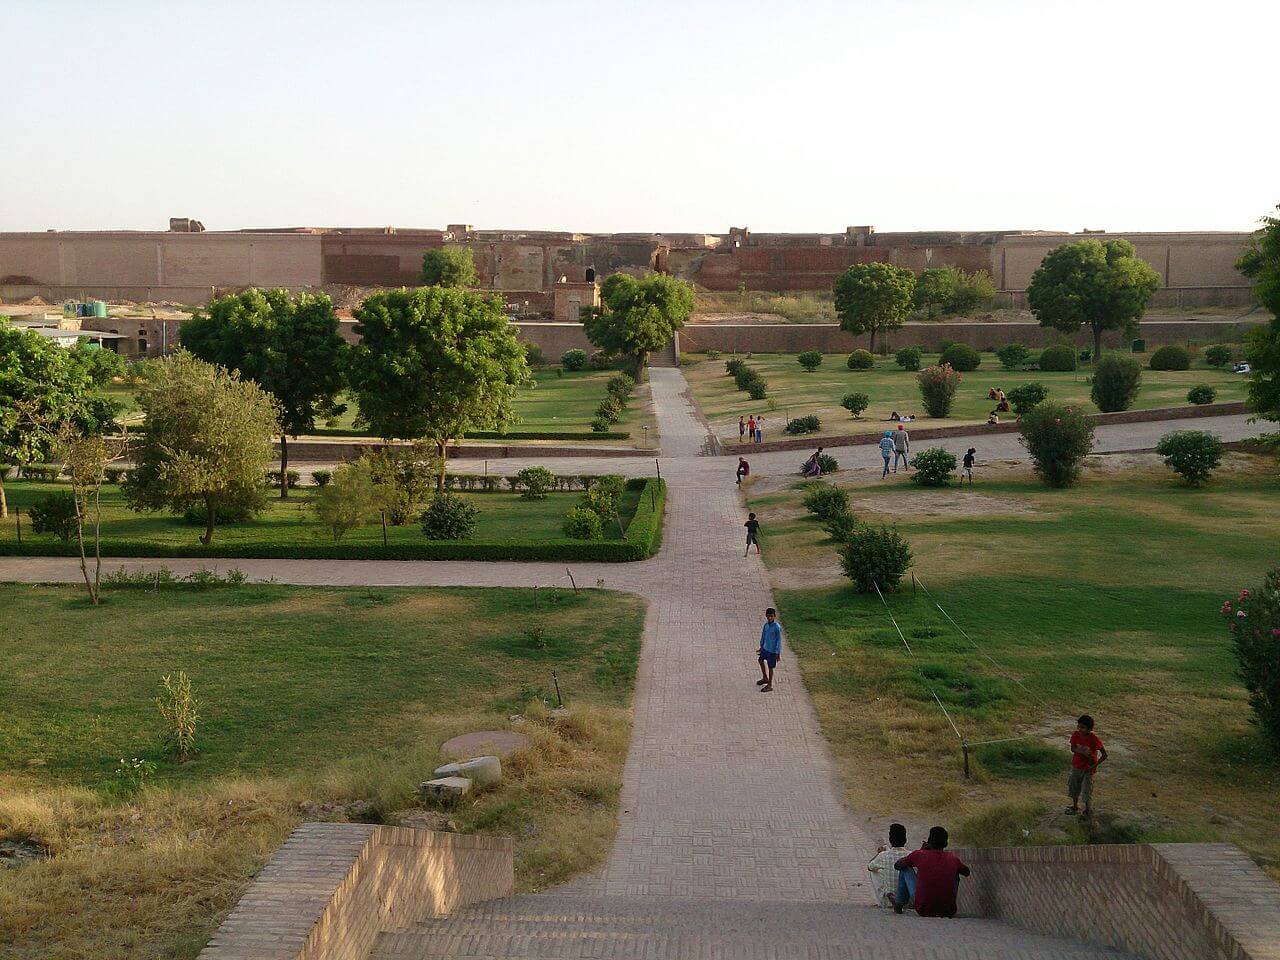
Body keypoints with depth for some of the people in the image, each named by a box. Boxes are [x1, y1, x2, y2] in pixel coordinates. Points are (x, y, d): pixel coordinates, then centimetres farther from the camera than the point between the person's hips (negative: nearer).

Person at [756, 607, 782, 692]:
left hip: (772, 650, -8)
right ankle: (765, 678, 46)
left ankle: (769, 686, 19)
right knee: (761, 660, 25)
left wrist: (778, 653, -15)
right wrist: (761, 646, 21)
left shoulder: (777, 627, -23)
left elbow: (779, 640, -18)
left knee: (770, 667, 3)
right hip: (765, 648, 8)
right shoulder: (766, 625, -2)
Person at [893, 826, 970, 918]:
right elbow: (966, 872, 22)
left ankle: (898, 905, 35)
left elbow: (896, 865, 10)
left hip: (923, 911, -1)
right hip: (948, 912, 1)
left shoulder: (919, 855, -8)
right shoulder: (953, 859, -2)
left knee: (907, 870, 18)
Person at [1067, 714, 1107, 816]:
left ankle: (1088, 810, 23)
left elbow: (1104, 755, -19)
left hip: (1088, 768, -5)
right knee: (1074, 788, 18)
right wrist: (1083, 752, -26)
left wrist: (1094, 766, -22)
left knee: (1087, 791, 2)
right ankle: (1075, 807, 39)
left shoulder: (1093, 739, -25)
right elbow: (1073, 748, -6)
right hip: (1076, 766, 5)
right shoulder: (1076, 735, -14)